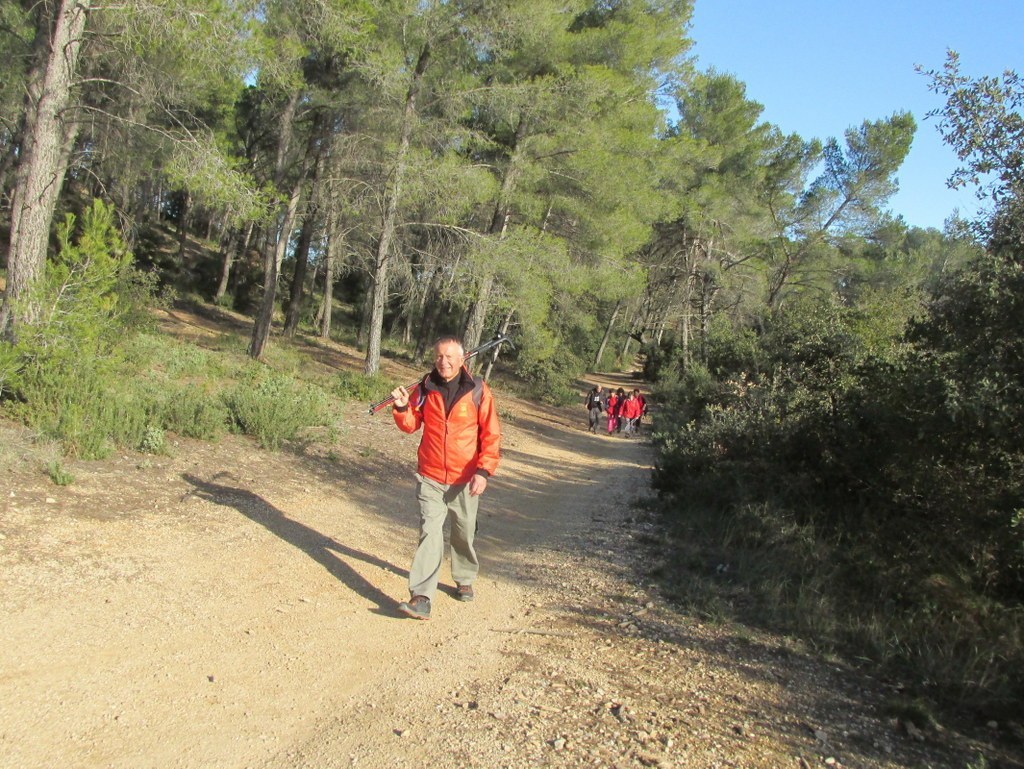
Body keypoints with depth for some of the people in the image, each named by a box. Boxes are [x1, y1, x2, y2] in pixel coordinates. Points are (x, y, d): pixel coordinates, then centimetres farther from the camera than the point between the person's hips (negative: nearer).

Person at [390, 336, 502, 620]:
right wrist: (402, 408, -13)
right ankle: (421, 598, -8)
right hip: (430, 478, 1)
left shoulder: (478, 391, -8)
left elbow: (491, 435, -8)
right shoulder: (424, 389, -1)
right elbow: (411, 425, 7)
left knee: (464, 534, 15)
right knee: (429, 533, -7)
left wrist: (484, 471, -17)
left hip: (465, 480, -1)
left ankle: (465, 580, 37)